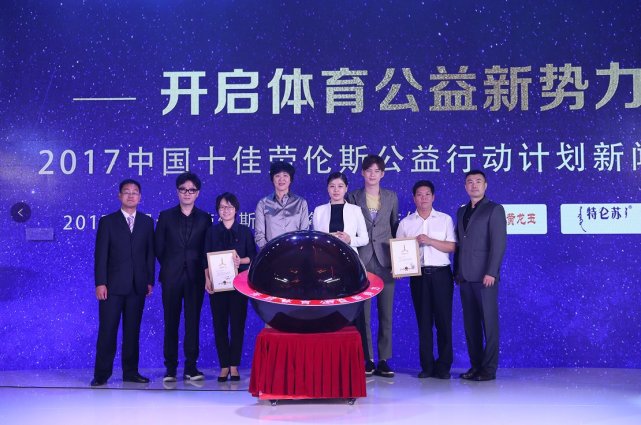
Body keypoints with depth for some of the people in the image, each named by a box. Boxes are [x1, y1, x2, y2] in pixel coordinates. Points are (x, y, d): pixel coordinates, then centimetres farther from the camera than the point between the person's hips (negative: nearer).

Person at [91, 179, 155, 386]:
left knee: (133, 330, 7)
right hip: (113, 285, -2)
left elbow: (150, 253, 10)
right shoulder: (107, 222, 4)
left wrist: (150, 281, 4)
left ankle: (130, 372, 14)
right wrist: (100, 283, -9)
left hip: (138, 286, 2)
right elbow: (100, 255, -1)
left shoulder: (147, 222, 11)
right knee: (107, 330, -2)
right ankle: (101, 374, 5)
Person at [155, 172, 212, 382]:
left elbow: (208, 249, 7)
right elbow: (158, 247, 8)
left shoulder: (205, 218, 7)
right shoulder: (166, 216, 7)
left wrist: (201, 269, -1)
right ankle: (170, 368, 7)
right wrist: (168, 267, 6)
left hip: (195, 277, 0)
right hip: (172, 277, 0)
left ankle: (191, 367, 6)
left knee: (193, 322, 1)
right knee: (171, 323, 2)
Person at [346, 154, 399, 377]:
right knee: (363, 314, -2)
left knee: (386, 314, 2)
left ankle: (383, 360, 8)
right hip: (361, 260, -1)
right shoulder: (353, 197, 6)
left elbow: (395, 227, 14)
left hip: (385, 260, 2)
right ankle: (367, 360, 6)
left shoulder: (391, 197, 12)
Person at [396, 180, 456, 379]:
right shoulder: (405, 223, 10)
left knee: (443, 320, -2)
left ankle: (444, 366, 6)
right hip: (418, 275, 1)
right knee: (423, 321, 4)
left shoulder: (445, 219, 7)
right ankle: (427, 366, 10)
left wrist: (430, 241, -13)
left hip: (441, 274, -1)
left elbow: (451, 246, -1)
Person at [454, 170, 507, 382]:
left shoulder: (494, 209, -2)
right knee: (470, 324, 8)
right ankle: (475, 365, 15)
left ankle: (489, 369, 3)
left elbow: (498, 243, -9)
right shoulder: (461, 211, 18)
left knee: (489, 323, -2)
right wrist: (457, 271, 11)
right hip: (465, 277, 6)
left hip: (484, 277, -6)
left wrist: (491, 272, -16)